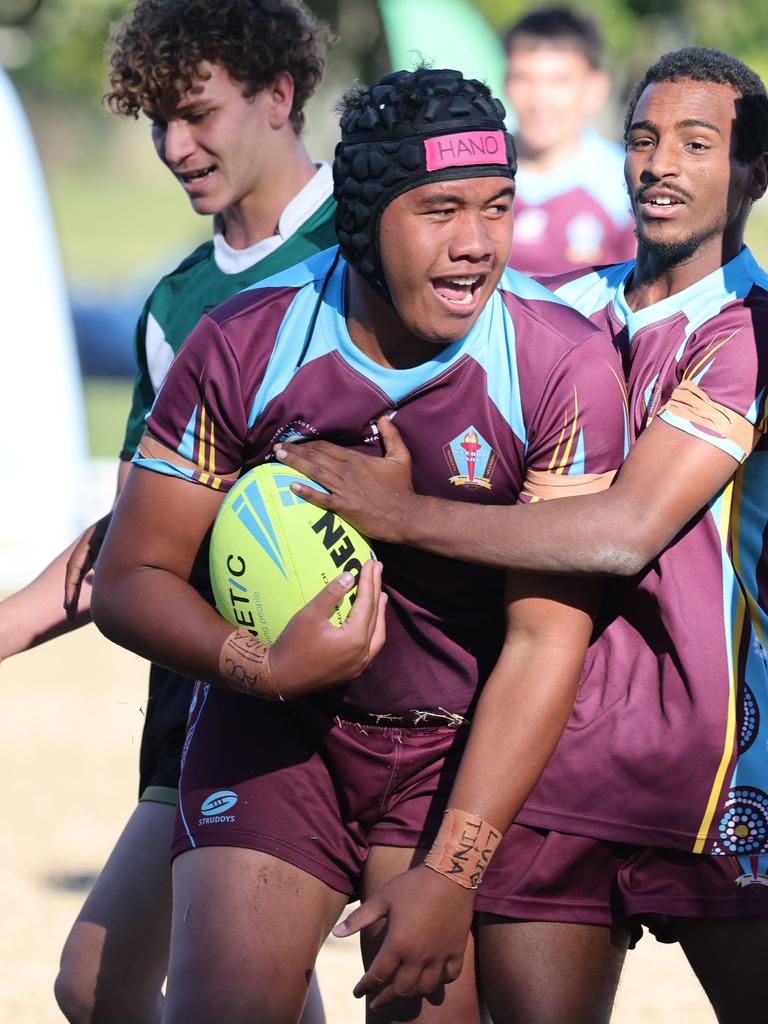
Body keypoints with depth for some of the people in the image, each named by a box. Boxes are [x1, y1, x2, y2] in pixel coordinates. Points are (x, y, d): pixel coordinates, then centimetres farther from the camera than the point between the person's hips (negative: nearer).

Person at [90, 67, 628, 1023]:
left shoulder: (566, 363, -14)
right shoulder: (245, 344, -12)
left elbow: (546, 638, -15)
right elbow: (130, 578, -5)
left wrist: (451, 874, -20)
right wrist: (263, 666, -26)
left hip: (469, 743, 0)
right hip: (273, 727, 0)